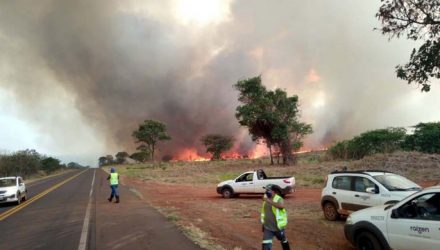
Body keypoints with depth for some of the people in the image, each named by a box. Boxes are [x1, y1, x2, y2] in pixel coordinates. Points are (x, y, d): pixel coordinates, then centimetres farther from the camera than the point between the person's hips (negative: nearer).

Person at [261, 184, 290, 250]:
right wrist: (263, 222, 20)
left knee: (283, 241, 22)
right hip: (267, 228, 4)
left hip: (278, 227, -4)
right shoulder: (266, 198, 2)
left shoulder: (279, 199, -19)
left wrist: (269, 201, -47)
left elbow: (281, 206, -44)